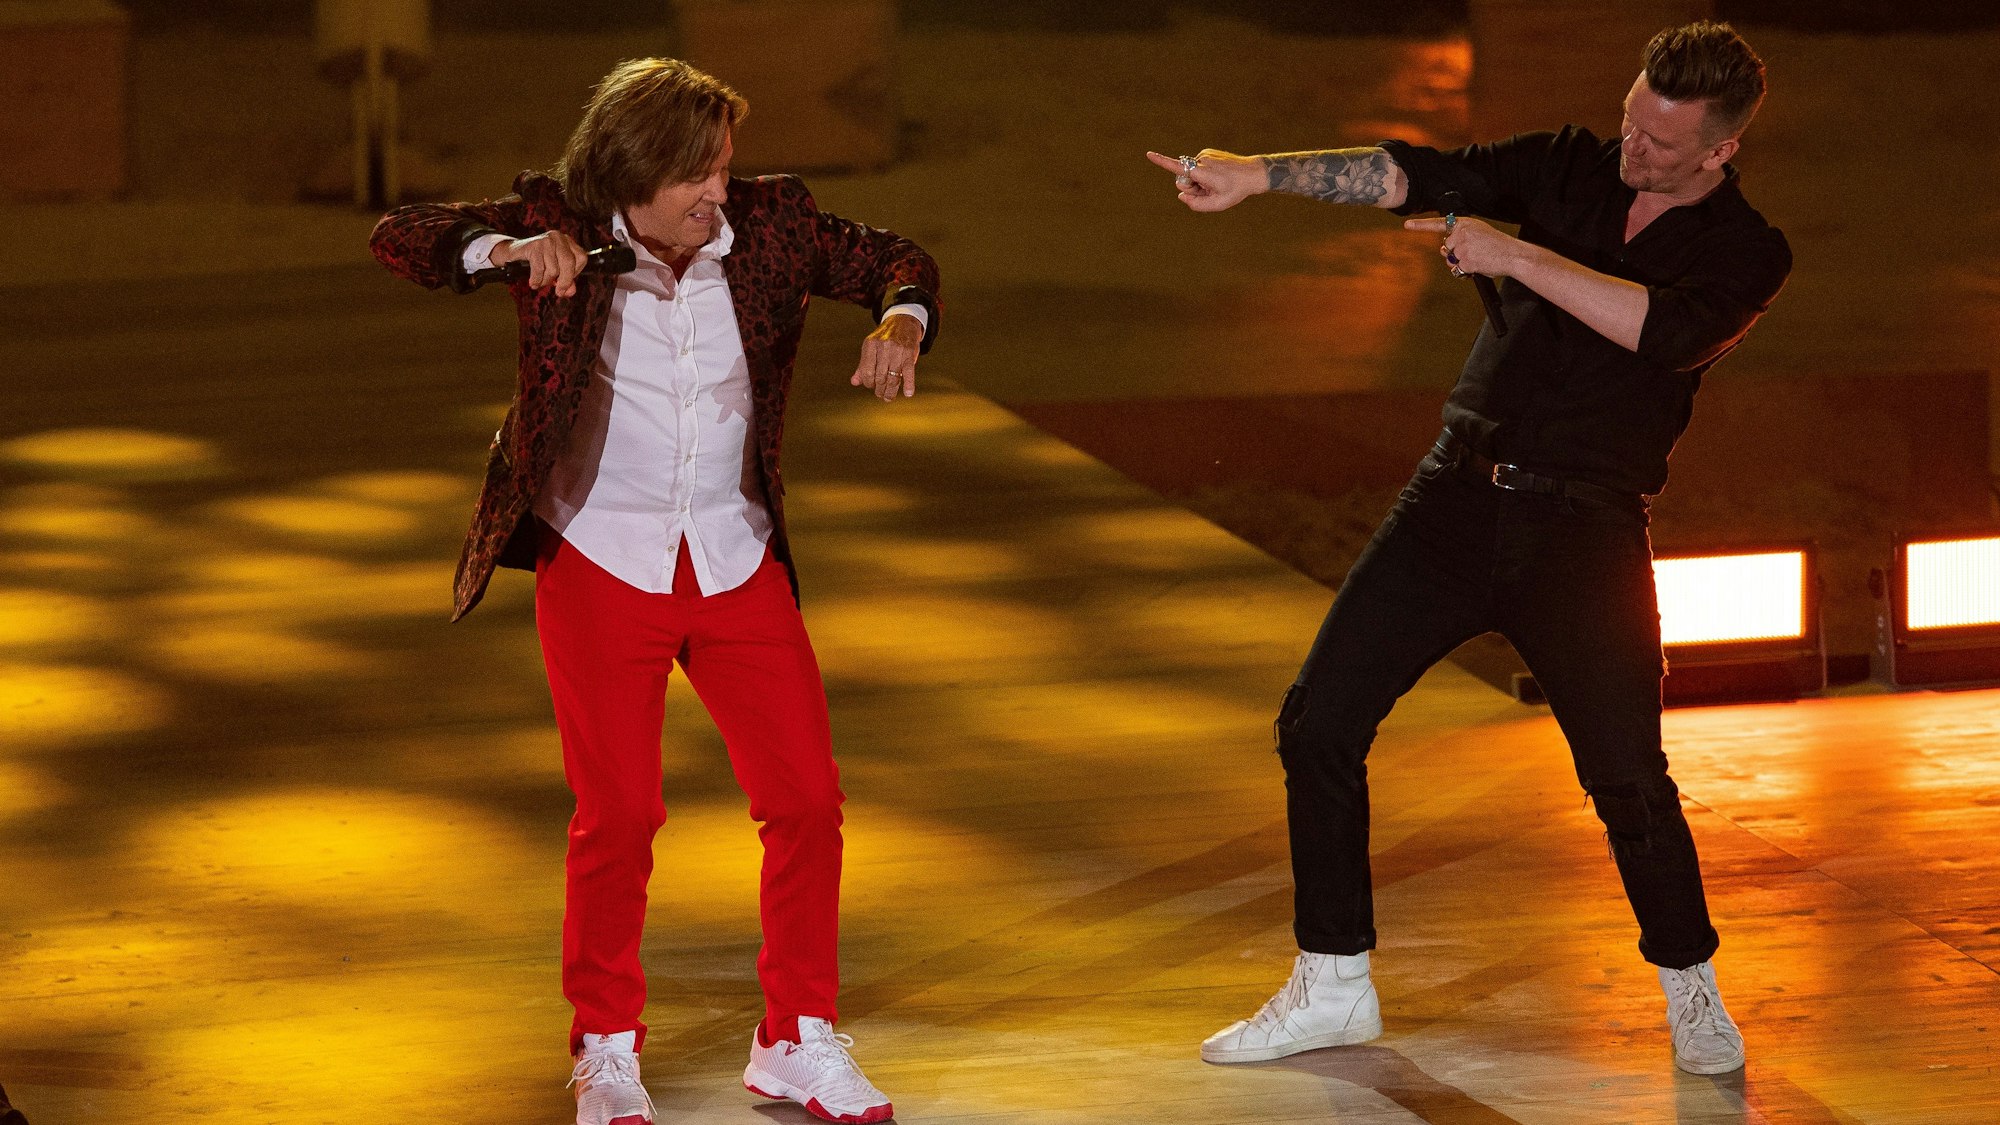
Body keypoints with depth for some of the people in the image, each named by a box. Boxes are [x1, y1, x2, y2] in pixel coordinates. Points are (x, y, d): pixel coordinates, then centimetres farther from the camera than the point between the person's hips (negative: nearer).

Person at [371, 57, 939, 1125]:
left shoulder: (765, 223, -5)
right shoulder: (561, 225, -10)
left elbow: (894, 261, 4)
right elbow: (400, 238, -15)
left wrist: (899, 323, -19)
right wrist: (506, 248, -34)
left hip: (736, 565, 3)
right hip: (599, 562, -3)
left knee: (807, 797, 2)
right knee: (618, 814, 0)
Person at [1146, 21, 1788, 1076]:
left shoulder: (1745, 253, -2)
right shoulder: (1572, 168, 7)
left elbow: (1662, 330, -22)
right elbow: (1414, 175, -6)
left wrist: (1514, 254, -20)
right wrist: (1257, 174, -19)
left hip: (1584, 530, -3)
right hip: (1458, 496, 3)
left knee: (1628, 779, -9)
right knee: (1318, 721, -2)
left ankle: (1691, 990, 18)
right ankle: (1333, 988, 11)